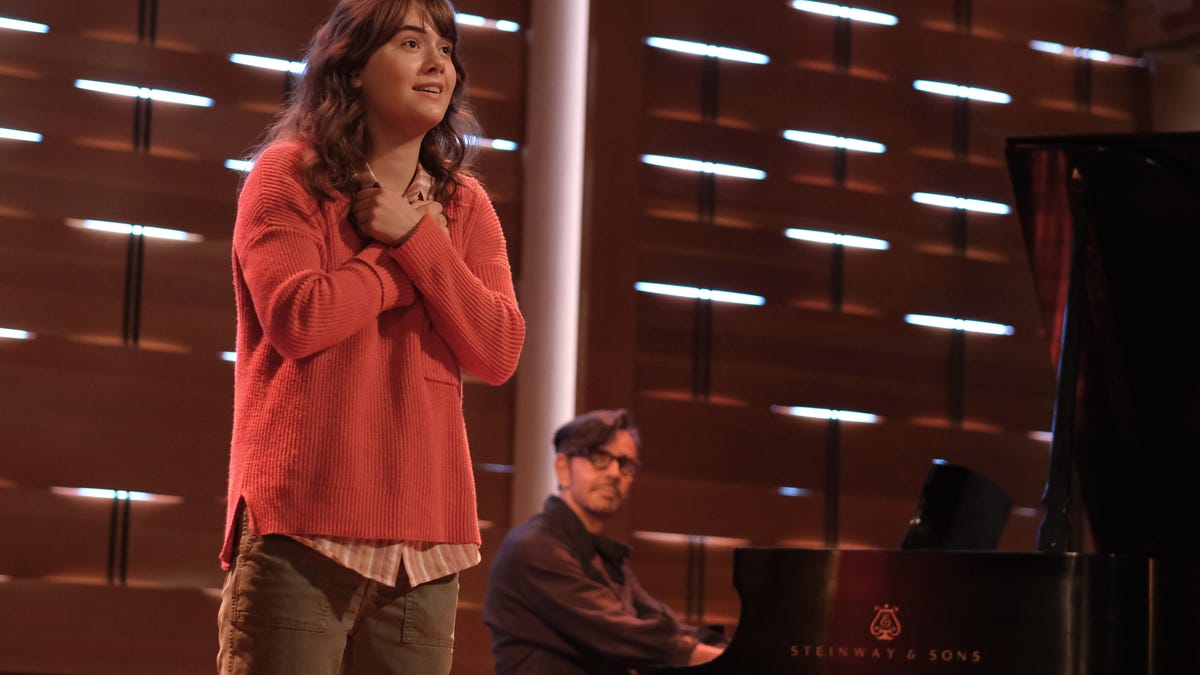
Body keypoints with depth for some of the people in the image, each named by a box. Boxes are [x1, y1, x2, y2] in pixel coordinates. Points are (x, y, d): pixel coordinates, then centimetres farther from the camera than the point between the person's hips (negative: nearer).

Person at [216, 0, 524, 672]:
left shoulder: (466, 205, 16)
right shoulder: (290, 174, 3)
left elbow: (499, 353, 3)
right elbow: (297, 318, -13)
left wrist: (417, 237, -6)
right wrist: (414, 254, -2)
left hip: (424, 534, 5)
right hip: (304, 524, -4)